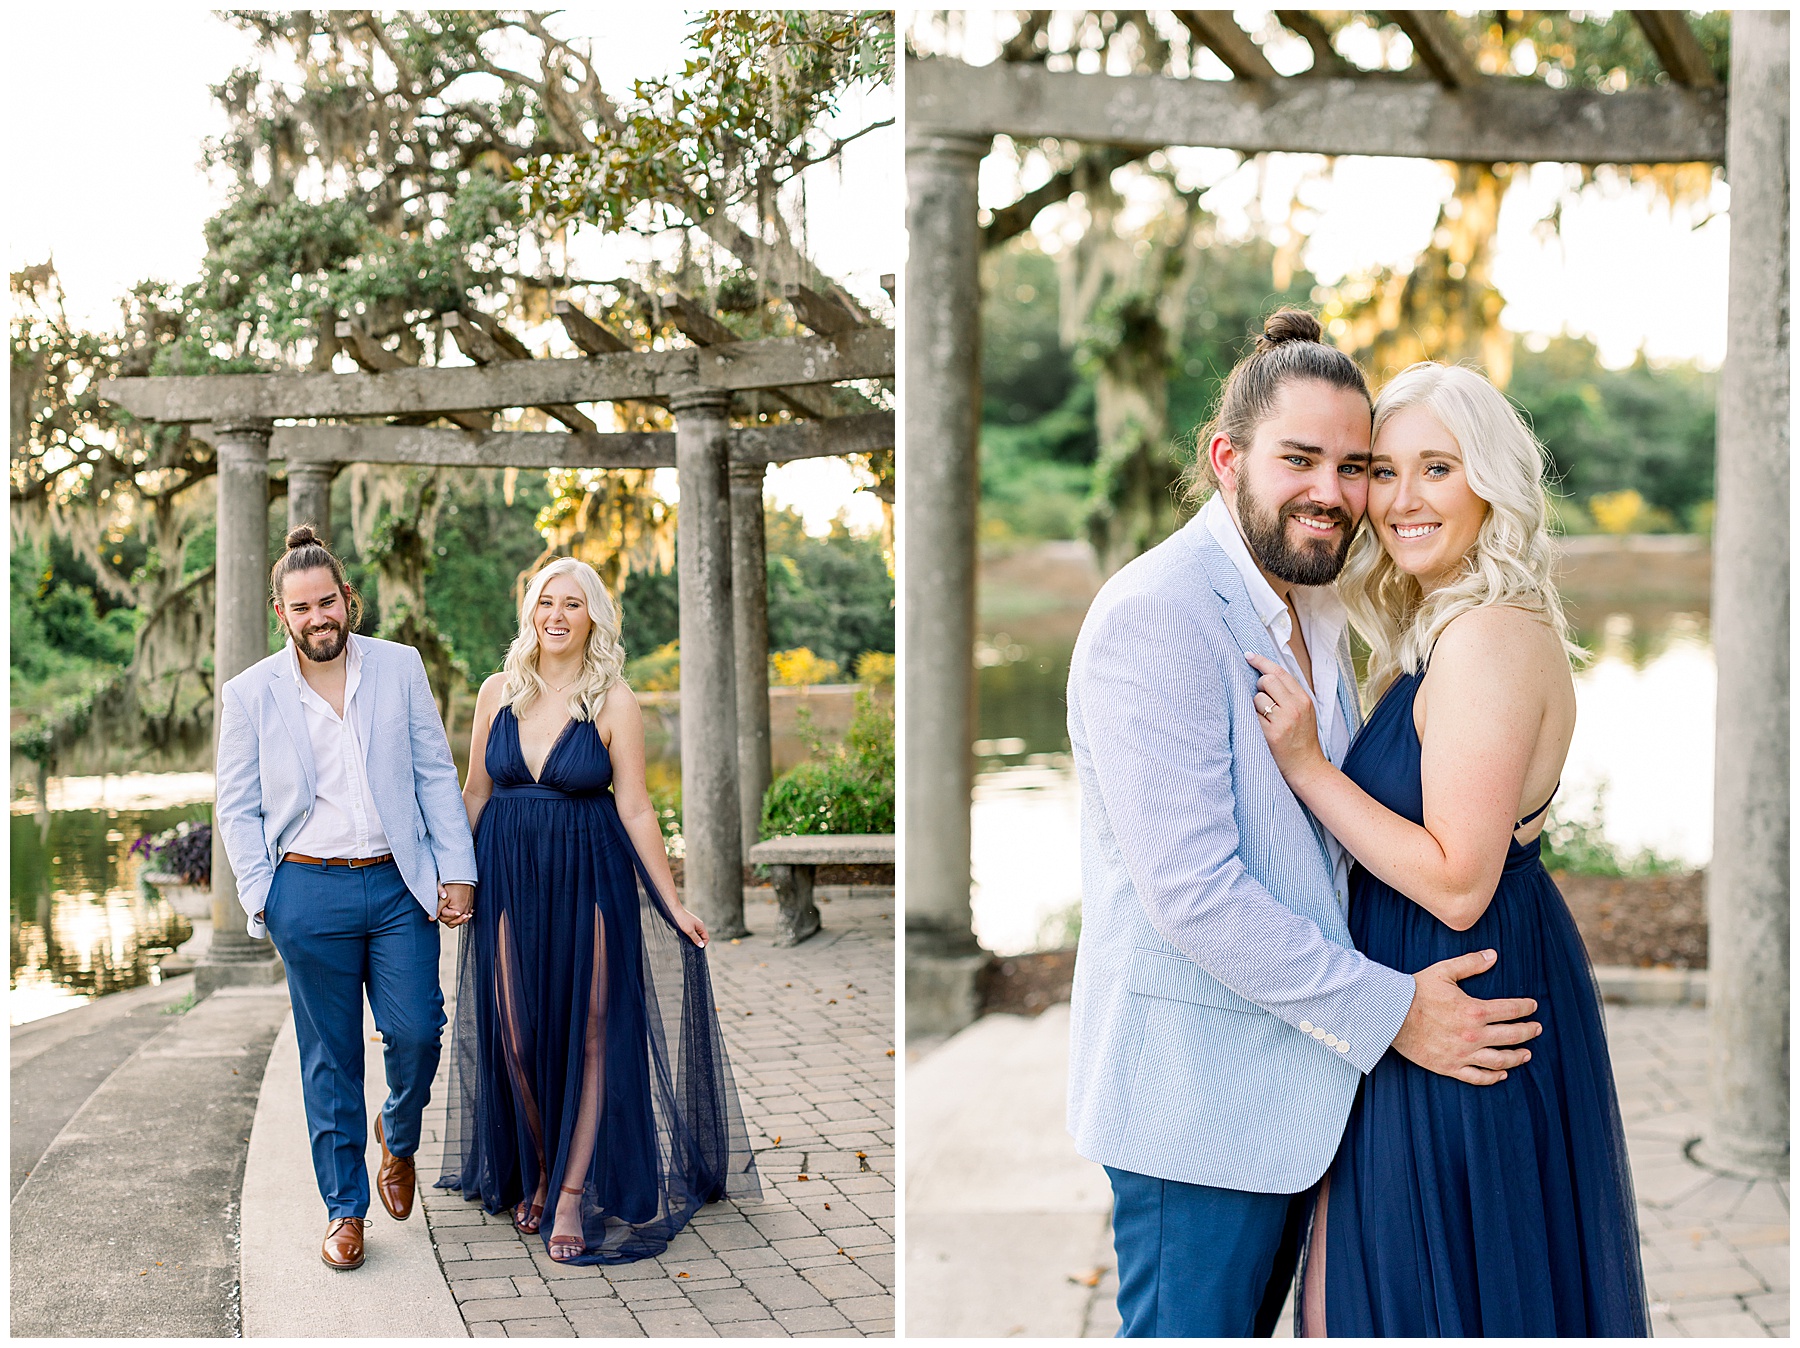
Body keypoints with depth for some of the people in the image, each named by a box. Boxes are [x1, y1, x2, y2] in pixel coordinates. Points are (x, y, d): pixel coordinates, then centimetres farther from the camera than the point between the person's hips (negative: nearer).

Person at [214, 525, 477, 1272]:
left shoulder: (400, 667, 3)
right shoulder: (250, 693, 1)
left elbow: (436, 774, 6)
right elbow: (237, 809, 5)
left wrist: (457, 869, 0)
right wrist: (260, 898, -4)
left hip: (399, 884, 1)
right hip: (309, 892, -1)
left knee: (417, 1033, -4)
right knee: (329, 1058, 6)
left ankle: (399, 1137, 29)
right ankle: (344, 1209, 19)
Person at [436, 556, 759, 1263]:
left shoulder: (614, 702, -6)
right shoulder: (498, 692, 3)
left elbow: (636, 809, -5)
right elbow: (475, 792, 11)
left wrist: (673, 905, -7)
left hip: (589, 878, -2)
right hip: (509, 877, 3)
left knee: (587, 1034, -1)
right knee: (515, 1034, 4)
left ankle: (571, 1195, 6)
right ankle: (536, 1173, 23)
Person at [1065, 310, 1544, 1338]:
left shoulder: (1317, 612, 11)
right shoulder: (1156, 612, -20)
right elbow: (1191, 890, -25)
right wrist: (1388, 1011, -19)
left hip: (1293, 1076, 9)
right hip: (1195, 1089, -9)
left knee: (1255, 1320, 20)